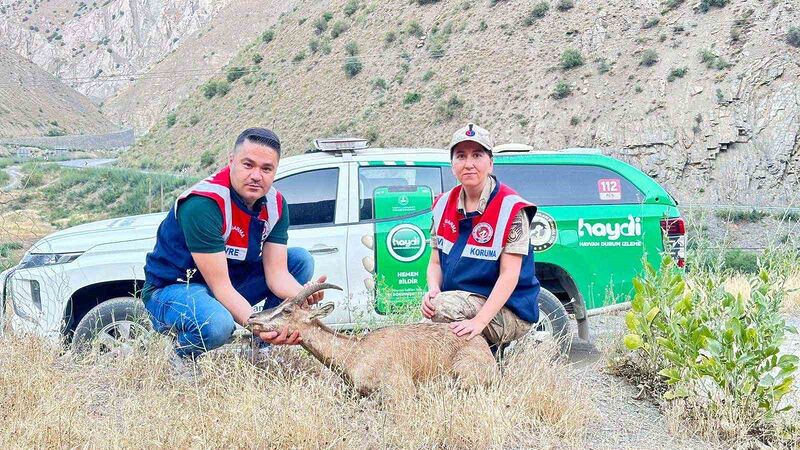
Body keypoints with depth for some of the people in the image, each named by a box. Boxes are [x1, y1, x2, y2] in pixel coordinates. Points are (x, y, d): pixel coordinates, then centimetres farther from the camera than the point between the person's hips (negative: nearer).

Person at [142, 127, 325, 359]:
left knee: (301, 260, -2)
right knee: (217, 325, -40)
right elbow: (220, 286, -30)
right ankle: (178, 354, -3)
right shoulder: (202, 204, -29)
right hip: (172, 288, -7)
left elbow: (277, 273, -10)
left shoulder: (275, 204, -7)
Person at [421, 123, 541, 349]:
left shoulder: (511, 209, -12)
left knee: (443, 307, -29)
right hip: (459, 301, 6)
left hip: (510, 313, -5)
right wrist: (433, 290, -15)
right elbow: (435, 262, 9)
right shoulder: (444, 205, 6)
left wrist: (479, 321, -29)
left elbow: (509, 275, -18)